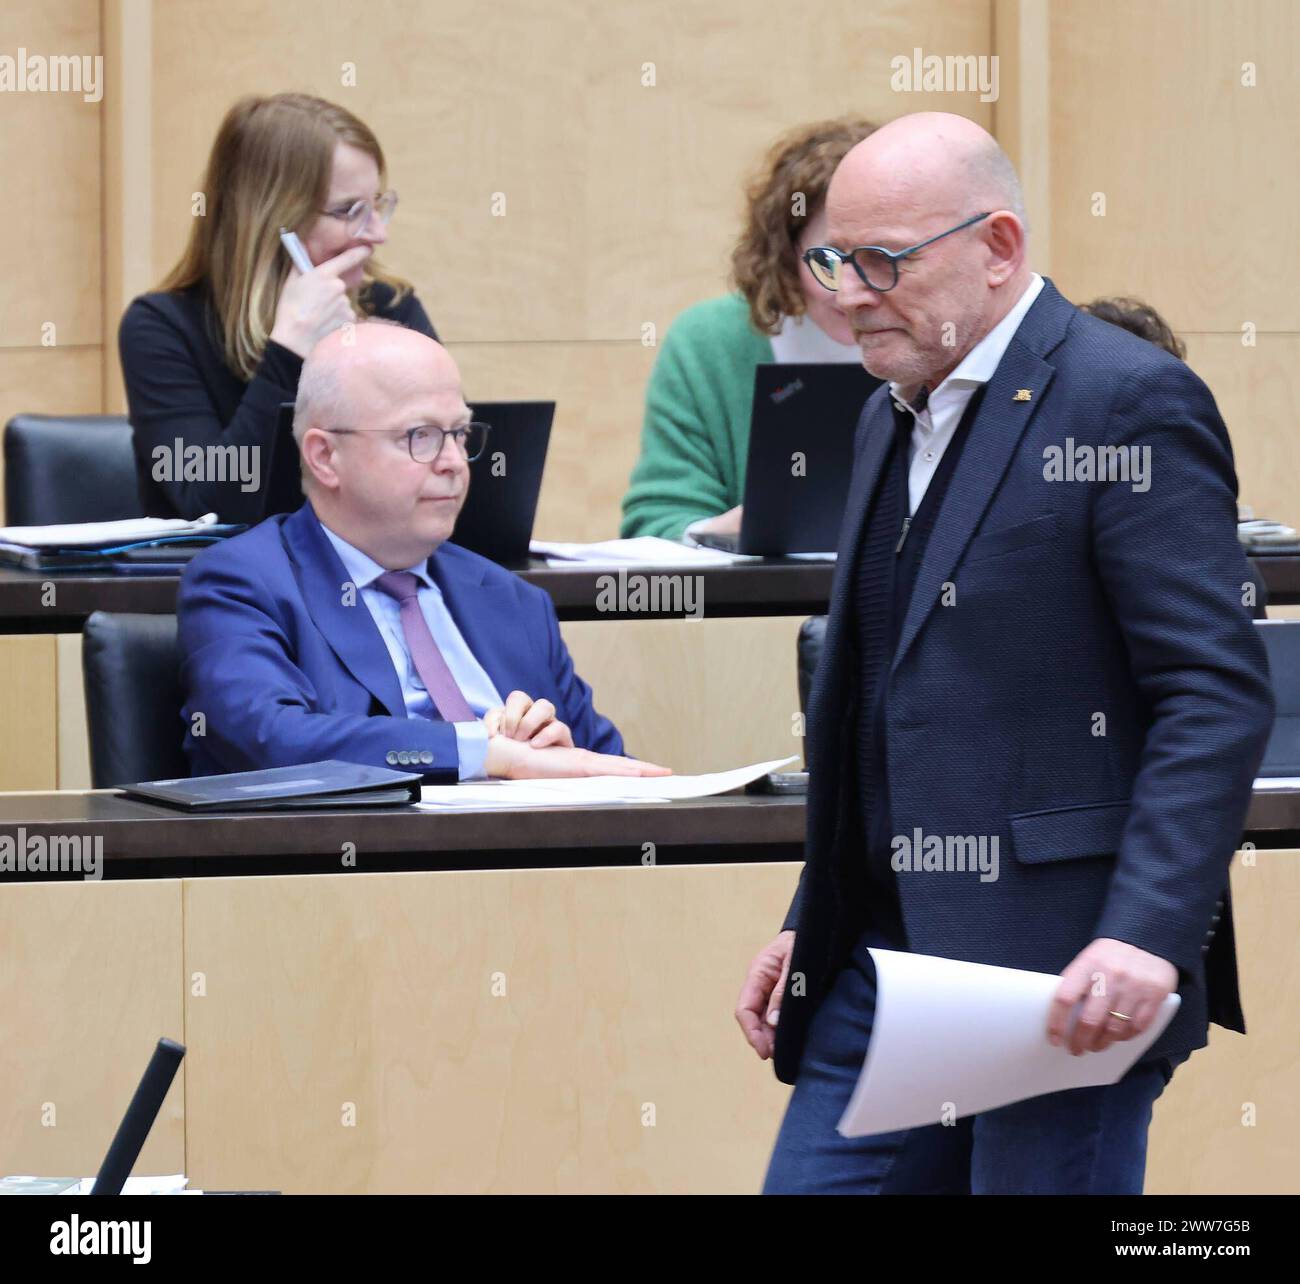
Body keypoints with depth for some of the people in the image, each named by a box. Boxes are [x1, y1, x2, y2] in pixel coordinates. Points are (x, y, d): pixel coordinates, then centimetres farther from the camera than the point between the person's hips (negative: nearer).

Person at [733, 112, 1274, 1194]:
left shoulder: (1129, 401, -10)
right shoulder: (896, 417, 18)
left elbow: (1218, 692, -17)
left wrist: (1148, 937, -26)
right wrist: (812, 923, 19)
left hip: (1060, 973, -8)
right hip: (886, 958, 8)